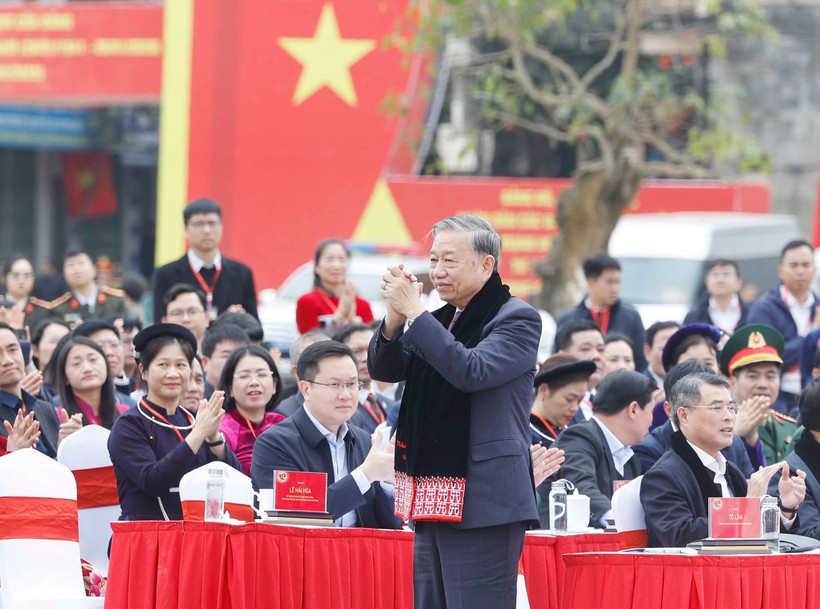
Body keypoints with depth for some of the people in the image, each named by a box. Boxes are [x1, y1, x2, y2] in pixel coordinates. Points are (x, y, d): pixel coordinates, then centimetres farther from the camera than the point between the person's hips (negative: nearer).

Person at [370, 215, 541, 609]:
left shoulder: (517, 318, -6)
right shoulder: (441, 320, 18)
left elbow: (472, 371, -21)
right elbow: (384, 369, 14)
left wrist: (414, 312, -17)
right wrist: (395, 316, -6)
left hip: (483, 502, -8)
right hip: (434, 502, 9)